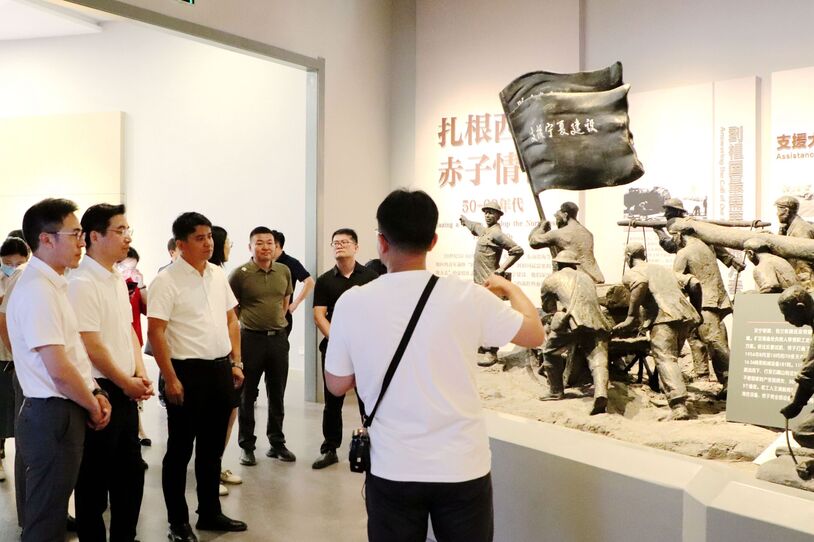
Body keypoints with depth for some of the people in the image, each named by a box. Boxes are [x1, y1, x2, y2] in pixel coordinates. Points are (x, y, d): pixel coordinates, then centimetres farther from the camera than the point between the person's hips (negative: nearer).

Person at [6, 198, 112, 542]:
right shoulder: (37, 290, -20)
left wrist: (95, 395, 5)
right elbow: (59, 369, -23)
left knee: (53, 510, 20)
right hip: (52, 415, -9)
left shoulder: (53, 284, 11)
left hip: (64, 413, 9)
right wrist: (93, 406, -9)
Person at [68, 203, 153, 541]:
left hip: (126, 391, 9)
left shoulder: (118, 280, 11)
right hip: (99, 392, -9)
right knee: (95, 478, 5)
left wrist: (140, 374, 3)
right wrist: (126, 382, -11)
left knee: (131, 471, 17)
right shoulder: (81, 283, -17)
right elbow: (90, 345, -20)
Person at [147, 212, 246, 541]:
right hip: (187, 371, -6)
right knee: (180, 450, 6)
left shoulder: (218, 276, 9)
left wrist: (236, 362, 10)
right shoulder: (167, 281, -11)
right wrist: (171, 379, -17)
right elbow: (155, 332, -15)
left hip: (221, 369, 7)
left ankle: (210, 513, 31)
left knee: (213, 447, 17)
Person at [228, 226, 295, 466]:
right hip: (251, 338, -4)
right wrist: (247, 321, 1)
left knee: (277, 395, 12)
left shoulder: (284, 271, 4)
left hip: (279, 337, 4)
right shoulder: (240, 274, -9)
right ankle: (247, 445, 19)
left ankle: (277, 443, 25)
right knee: (247, 395, 7)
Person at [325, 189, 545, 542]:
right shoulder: (468, 297, -12)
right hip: (462, 469, 0)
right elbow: (535, 335, 4)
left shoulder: (351, 303, -9)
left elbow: (336, 385, 3)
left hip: (392, 470, 1)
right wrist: (510, 288, 22)